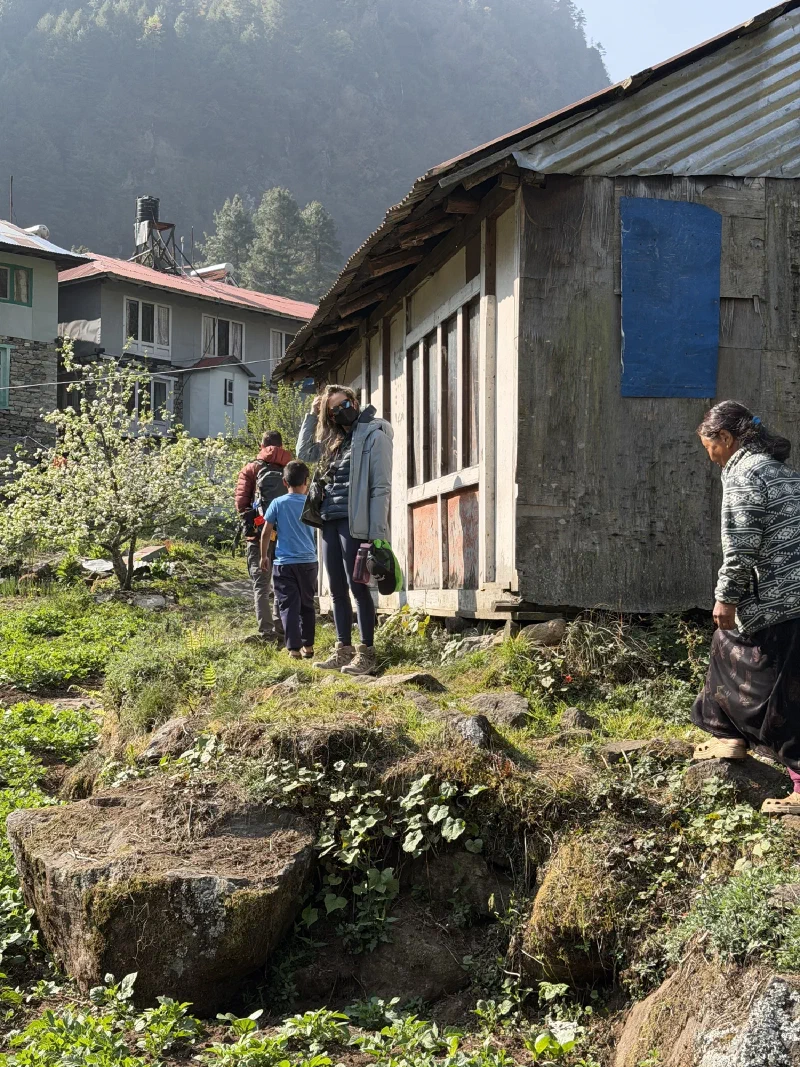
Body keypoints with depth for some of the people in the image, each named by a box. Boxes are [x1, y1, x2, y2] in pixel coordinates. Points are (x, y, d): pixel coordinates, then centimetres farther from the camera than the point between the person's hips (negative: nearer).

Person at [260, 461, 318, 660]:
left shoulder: (278, 503, -4)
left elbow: (266, 532, -1)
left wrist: (263, 556, 11)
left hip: (284, 563, -2)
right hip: (308, 562, 2)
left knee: (288, 606, -1)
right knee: (307, 605, 15)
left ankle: (294, 648, -8)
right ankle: (308, 646, 18)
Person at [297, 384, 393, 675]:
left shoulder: (374, 436, -6)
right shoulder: (335, 441, 17)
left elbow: (381, 487, -11)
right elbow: (304, 452, 26)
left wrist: (377, 532, -18)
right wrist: (312, 415, 16)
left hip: (354, 523, -8)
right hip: (330, 522, 8)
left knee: (358, 587, -6)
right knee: (337, 590, 10)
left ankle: (367, 653, -1)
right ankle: (343, 651, 16)